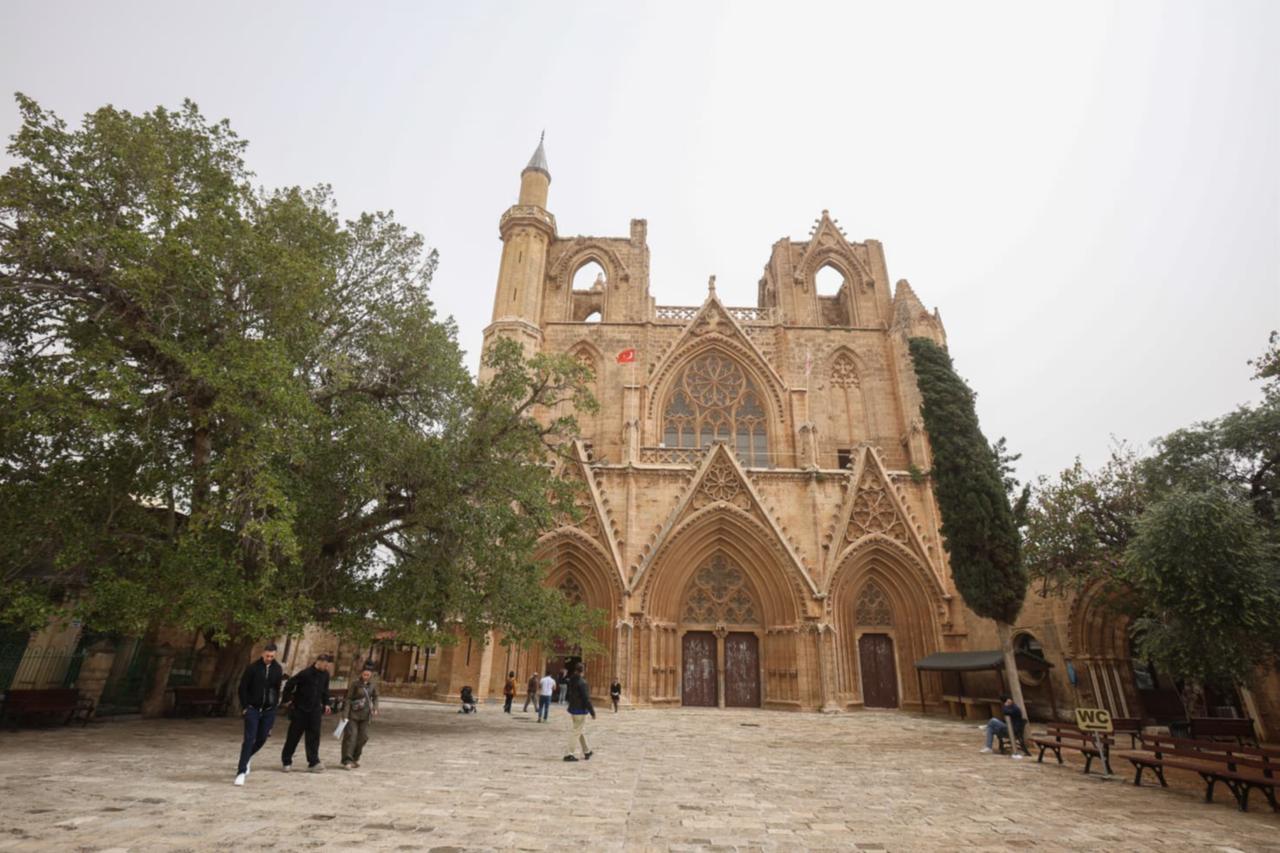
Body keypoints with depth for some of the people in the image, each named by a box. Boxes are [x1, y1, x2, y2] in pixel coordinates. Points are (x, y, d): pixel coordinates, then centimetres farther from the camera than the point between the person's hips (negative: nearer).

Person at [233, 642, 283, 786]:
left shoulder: (277, 670, 2)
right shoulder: (252, 668, -9)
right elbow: (243, 688, -4)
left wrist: (274, 706, 5)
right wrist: (245, 707, -7)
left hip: (268, 710, 3)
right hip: (252, 709, -3)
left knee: (262, 738, 8)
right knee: (249, 739, -8)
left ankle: (246, 757, 36)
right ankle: (241, 772, -2)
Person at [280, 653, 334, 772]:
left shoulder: (325, 675, 0)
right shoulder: (305, 673, -19)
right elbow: (289, 684, -12)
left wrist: (326, 703, 11)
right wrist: (286, 699, -6)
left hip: (315, 709, 4)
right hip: (300, 709, -4)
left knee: (314, 735, -1)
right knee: (293, 736, 6)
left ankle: (313, 762, 2)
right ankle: (286, 761, 24)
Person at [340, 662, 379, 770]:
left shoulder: (373, 685, 1)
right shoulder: (355, 683, -10)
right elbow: (349, 699, -8)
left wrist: (375, 708, -2)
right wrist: (346, 714, -12)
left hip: (365, 715, 4)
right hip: (353, 713, -4)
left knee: (363, 737, 5)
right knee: (351, 735, -8)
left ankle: (355, 758, 21)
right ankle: (347, 760, -3)